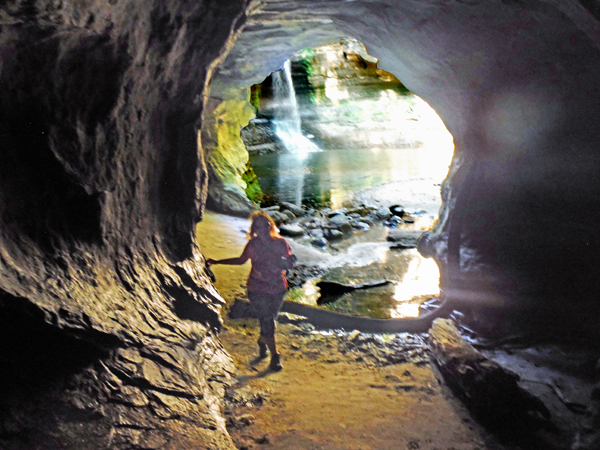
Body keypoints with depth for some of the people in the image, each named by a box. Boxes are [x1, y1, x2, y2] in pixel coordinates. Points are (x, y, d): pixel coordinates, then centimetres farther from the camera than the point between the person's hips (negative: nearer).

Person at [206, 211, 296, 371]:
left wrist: (286, 264, -19)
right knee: (267, 322, -3)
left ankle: (262, 341, 46)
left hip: (278, 289, 2)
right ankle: (275, 355, 17)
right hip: (258, 290, -2)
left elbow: (290, 263, 5)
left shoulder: (281, 243, -6)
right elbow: (241, 260, 8)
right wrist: (217, 262, 6)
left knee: (270, 320, 14)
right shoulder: (253, 244, -9)